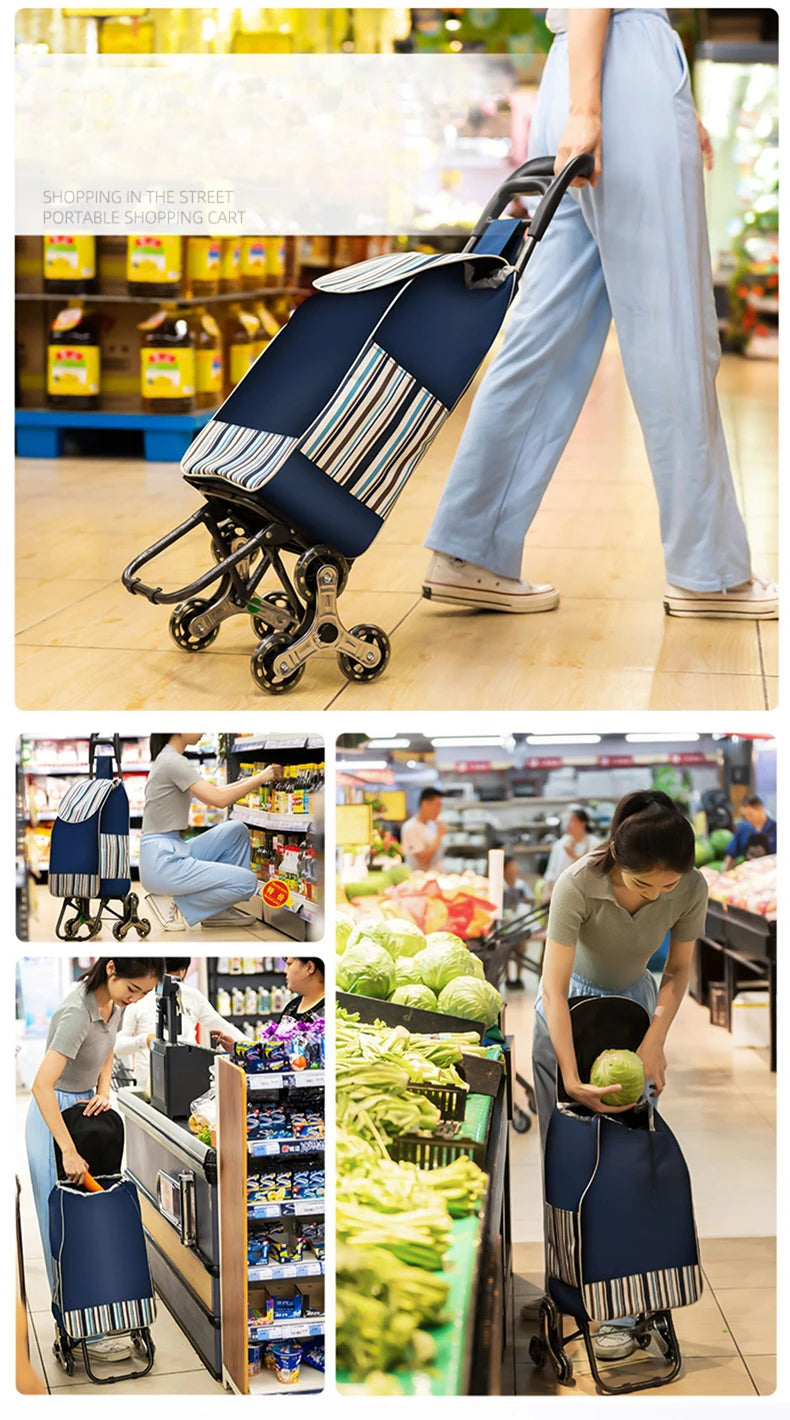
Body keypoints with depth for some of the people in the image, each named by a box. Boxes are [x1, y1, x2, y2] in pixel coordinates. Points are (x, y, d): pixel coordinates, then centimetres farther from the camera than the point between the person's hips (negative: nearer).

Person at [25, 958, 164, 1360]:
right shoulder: (77, 1012, -31)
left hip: (84, 1108, 9)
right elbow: (42, 1085, -37)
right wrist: (69, 1152, -36)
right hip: (54, 1114, -8)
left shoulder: (116, 1002, -5)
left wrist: (103, 1090, -3)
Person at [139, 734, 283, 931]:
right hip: (162, 863, -10)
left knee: (237, 830, 12)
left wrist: (253, 779, 16)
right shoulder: (173, 762, -15)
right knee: (248, 882, -11)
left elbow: (213, 791, 24)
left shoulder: (166, 759, 16)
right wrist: (260, 778, -8)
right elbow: (220, 800, -20)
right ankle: (174, 903, -3)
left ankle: (219, 911, 11)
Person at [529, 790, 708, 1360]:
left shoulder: (691, 889, -25)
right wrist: (572, 1078, -39)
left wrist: (655, 1041, -23)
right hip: (569, 1000, -2)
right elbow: (554, 986, -34)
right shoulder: (578, 885, -34)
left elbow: (678, 972, -10)